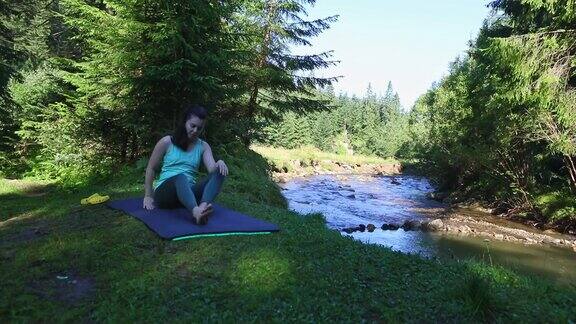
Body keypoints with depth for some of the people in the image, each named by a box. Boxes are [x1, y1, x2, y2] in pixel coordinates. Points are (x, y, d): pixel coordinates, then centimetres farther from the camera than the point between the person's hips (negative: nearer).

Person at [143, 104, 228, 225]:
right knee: (180, 177, -39)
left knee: (219, 173, -24)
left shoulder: (203, 146, 9)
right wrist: (148, 196, 4)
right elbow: (151, 169, 7)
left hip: (189, 192, 3)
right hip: (165, 192, -3)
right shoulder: (167, 142, 1)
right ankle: (196, 212, -68)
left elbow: (212, 169, -7)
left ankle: (203, 207, -53)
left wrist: (219, 163, -30)